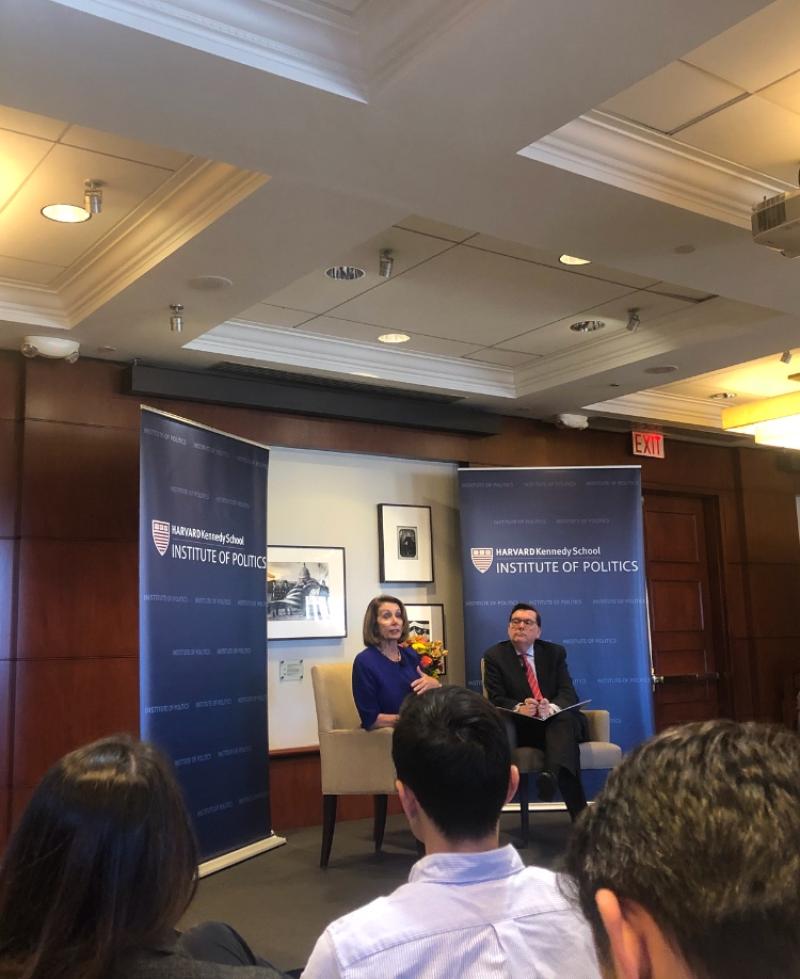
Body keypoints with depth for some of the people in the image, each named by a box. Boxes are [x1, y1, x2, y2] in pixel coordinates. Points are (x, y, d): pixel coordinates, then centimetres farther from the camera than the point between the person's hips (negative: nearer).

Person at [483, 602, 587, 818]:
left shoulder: (555, 652, 10)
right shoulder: (494, 656, 5)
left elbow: (568, 693, -2)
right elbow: (496, 699, -6)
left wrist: (552, 707, -29)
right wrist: (519, 709, -31)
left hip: (556, 721, 1)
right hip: (520, 726, -1)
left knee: (564, 719, -38)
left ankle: (552, 775, -66)